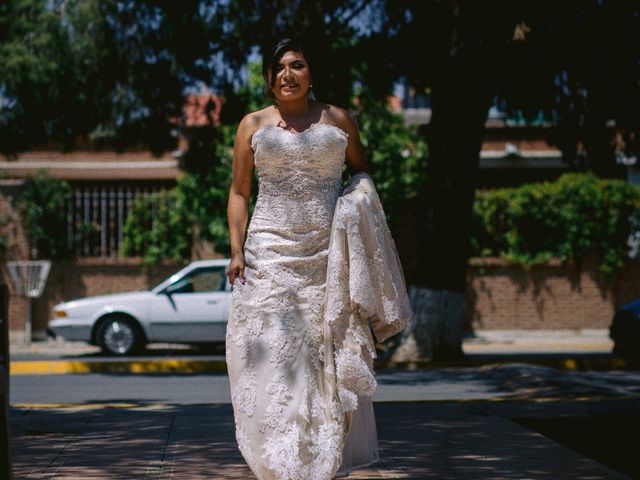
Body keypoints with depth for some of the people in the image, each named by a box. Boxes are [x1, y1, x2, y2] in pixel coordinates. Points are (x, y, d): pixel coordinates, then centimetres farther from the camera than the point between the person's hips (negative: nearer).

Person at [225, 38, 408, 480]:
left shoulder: (337, 120, 10)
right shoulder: (253, 125, 10)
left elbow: (362, 170, 21)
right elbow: (239, 192, 9)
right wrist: (237, 250, -1)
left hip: (329, 253, 0)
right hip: (271, 253, 0)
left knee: (328, 352, -1)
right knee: (272, 350, -7)